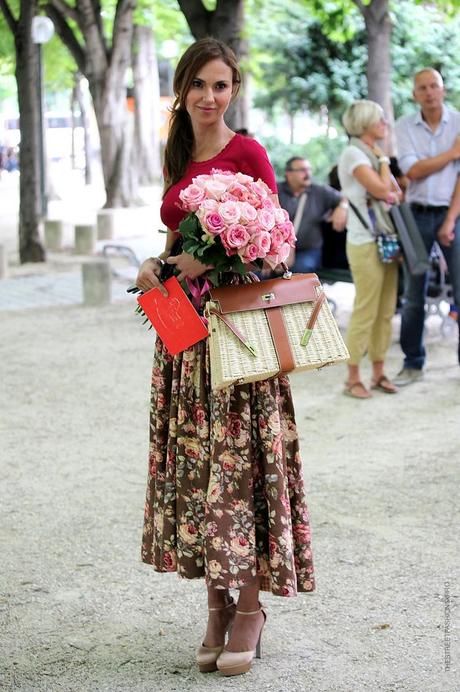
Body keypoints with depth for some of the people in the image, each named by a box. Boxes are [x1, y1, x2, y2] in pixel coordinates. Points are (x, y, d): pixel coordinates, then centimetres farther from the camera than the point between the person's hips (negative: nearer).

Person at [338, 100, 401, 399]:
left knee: (385, 312, 9)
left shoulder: (374, 153, 17)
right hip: (365, 243, -8)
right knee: (365, 312, -7)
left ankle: (379, 372, 15)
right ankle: (353, 378, -1)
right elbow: (380, 188, -18)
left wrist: (391, 194, -3)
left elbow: (394, 192, 18)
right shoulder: (353, 153, -9)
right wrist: (383, 161, -3)